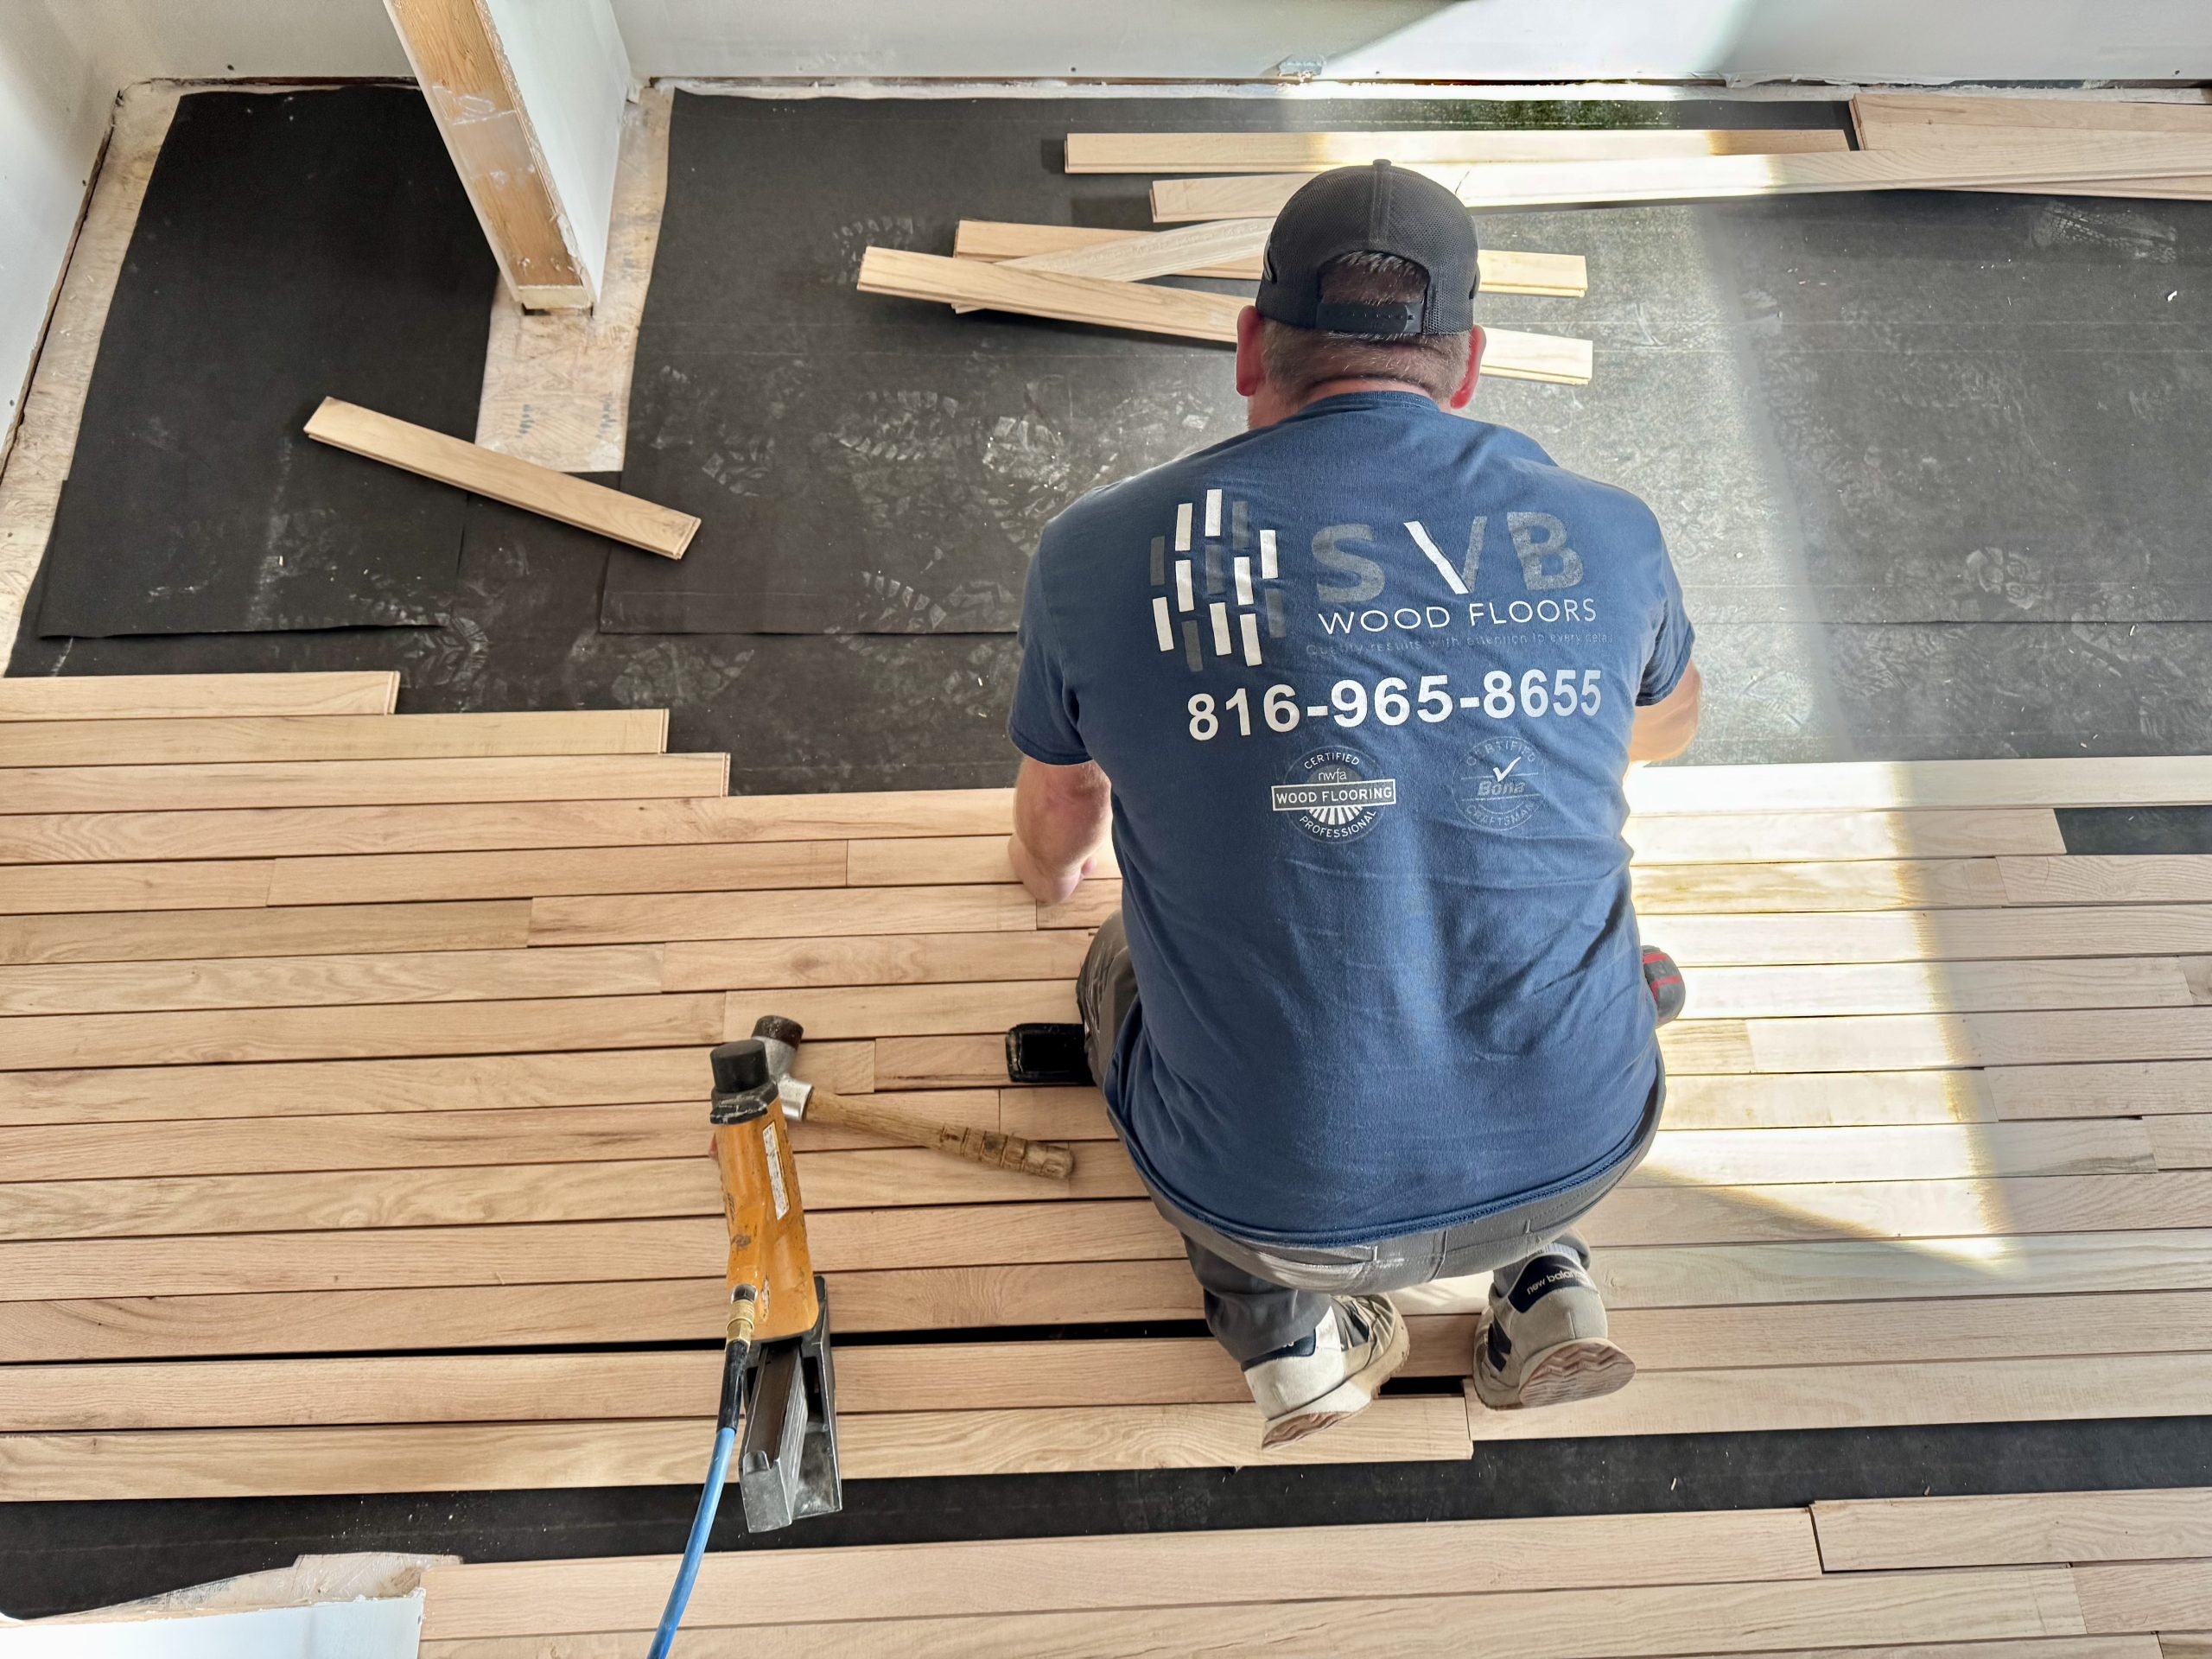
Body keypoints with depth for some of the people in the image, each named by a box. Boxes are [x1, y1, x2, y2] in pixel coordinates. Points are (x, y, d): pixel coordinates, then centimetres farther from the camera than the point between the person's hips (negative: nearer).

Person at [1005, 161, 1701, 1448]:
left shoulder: (1099, 554, -10)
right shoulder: (1608, 533, -5)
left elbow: (1054, 847, 9)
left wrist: (1058, 868, 36)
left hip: (1274, 1195, -1)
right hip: (1580, 1156, 3)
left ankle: (1279, 1311, 15)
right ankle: (1541, 1275, 20)